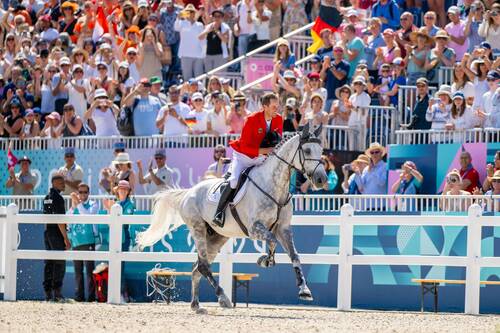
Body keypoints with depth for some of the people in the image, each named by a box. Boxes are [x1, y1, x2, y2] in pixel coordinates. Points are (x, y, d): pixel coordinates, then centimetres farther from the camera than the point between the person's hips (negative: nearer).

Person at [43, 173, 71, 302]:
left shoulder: (46, 198, 14)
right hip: (57, 234, -8)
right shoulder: (57, 198, -13)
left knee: (49, 263, 8)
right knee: (59, 263, -6)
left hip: (47, 232, 8)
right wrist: (65, 238, -16)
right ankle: (57, 293, -9)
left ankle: (48, 293, 8)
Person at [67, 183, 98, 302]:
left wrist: (78, 203, -13)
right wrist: (73, 206, -2)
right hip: (75, 242, 5)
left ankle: (91, 296, -9)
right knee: (78, 271, 6)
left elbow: (88, 215, -14)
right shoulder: (74, 206, 19)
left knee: (89, 269, -8)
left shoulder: (93, 205, 5)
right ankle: (79, 295, 9)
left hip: (88, 242, -5)